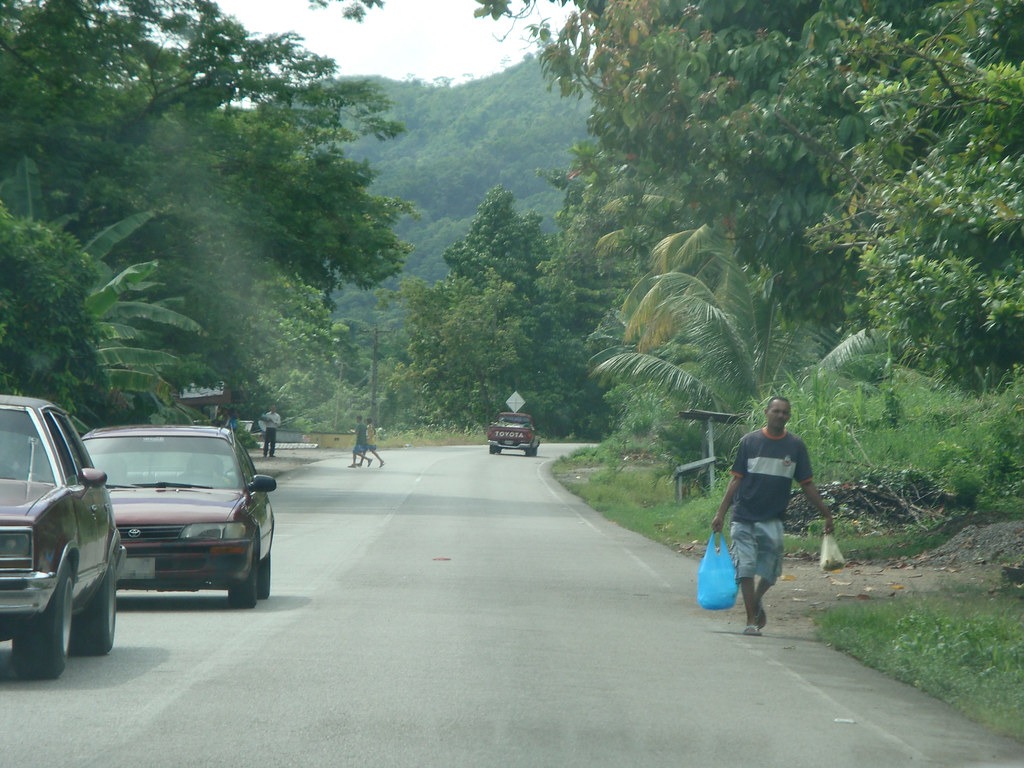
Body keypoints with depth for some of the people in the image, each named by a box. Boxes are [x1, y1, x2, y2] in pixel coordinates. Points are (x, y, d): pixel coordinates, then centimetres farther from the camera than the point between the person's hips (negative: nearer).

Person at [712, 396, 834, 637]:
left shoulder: (795, 446, 4)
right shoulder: (749, 441, 2)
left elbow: (807, 484, 8)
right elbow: (736, 479, 4)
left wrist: (826, 514, 4)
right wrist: (721, 513, -1)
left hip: (772, 520, 1)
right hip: (744, 517, -1)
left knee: (770, 572, 1)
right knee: (746, 569, -3)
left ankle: (757, 601, 31)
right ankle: (751, 621, 4)